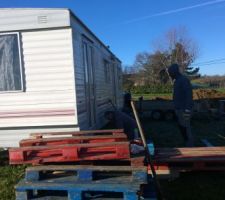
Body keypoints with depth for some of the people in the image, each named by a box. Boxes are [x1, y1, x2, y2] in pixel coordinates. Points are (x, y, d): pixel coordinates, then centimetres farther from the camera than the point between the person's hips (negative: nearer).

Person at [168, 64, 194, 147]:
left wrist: (187, 110, -24)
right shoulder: (177, 80, 15)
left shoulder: (184, 80, -14)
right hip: (179, 109, 10)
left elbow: (189, 95, -20)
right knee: (181, 127, 14)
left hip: (184, 109, -10)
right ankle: (187, 144, 24)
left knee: (186, 129, -5)